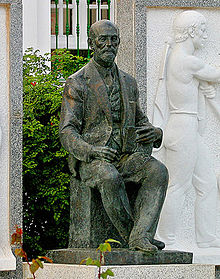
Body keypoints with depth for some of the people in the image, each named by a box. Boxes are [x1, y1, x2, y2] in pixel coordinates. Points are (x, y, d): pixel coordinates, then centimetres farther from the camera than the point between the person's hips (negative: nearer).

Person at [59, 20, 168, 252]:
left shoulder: (128, 83, 18)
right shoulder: (77, 84, 1)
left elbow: (139, 121, 26)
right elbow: (67, 132, -6)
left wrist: (153, 132, 0)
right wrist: (90, 150, -26)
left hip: (126, 157, 5)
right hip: (91, 162, -5)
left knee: (157, 171, -27)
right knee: (110, 178, -39)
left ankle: (141, 237, -37)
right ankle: (130, 236, -25)